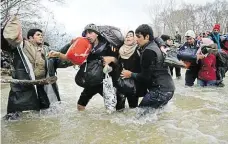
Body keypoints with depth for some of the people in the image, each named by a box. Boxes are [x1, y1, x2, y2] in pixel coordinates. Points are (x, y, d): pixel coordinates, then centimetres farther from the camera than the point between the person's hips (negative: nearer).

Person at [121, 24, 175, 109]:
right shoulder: (153, 46, 12)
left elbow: (145, 77, -15)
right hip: (166, 87, 10)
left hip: (161, 90, -9)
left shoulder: (148, 51, -17)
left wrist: (131, 74, -3)